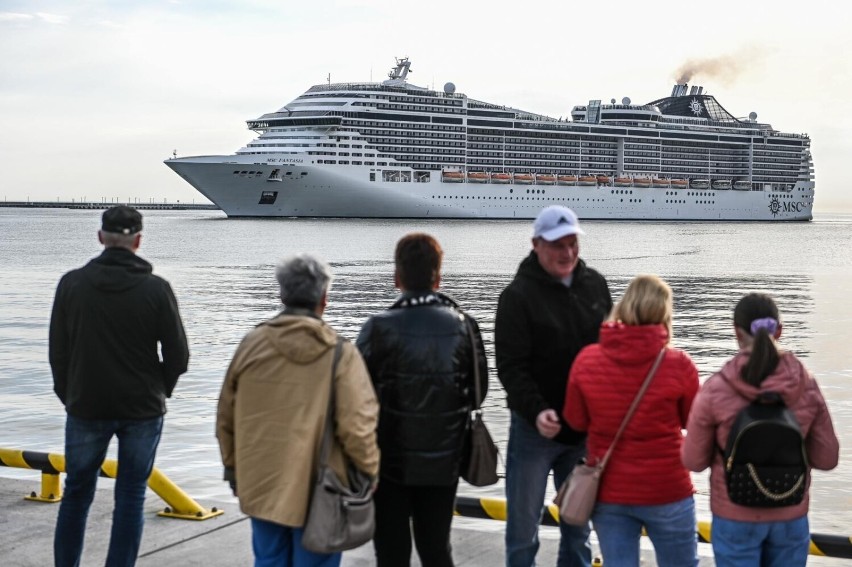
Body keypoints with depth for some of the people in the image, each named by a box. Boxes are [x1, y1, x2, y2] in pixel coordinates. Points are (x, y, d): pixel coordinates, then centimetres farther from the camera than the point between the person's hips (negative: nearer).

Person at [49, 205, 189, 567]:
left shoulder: (72, 284, -4)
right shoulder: (156, 289, -9)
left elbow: (57, 351, 1)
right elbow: (178, 355, -5)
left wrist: (68, 395, 15)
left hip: (86, 407, 2)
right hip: (142, 409, -1)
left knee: (77, 492, 14)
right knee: (131, 496, 7)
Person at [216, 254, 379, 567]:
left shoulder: (252, 344, -2)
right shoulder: (341, 354, -14)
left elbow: (226, 417, 7)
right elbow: (357, 428, -16)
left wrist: (233, 467, 21)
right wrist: (368, 475, 1)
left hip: (261, 485, 4)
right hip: (318, 493, -4)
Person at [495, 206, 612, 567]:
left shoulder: (595, 285, 5)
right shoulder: (519, 295, -12)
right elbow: (510, 366, -17)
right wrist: (536, 412, -30)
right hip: (536, 427, -5)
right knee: (523, 525, 3)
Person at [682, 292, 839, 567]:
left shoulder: (716, 389, -15)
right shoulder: (807, 386, -8)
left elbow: (693, 460, -5)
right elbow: (826, 458, -1)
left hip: (735, 517, -2)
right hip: (791, 517, 2)